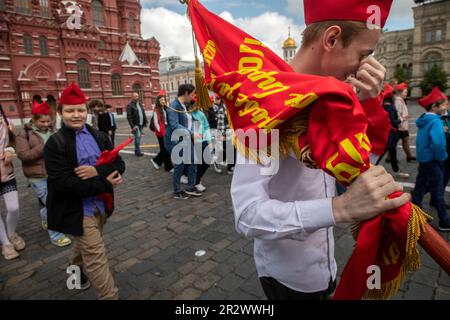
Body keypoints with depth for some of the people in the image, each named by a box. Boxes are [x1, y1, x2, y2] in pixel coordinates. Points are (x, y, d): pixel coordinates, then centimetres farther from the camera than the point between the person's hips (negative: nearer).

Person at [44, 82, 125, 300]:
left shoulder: (100, 136, 4)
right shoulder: (55, 144, -12)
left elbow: (119, 165, -2)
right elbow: (63, 183, -21)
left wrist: (97, 171, -22)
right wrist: (105, 184, -22)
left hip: (101, 204, 6)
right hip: (78, 209, -5)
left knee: (85, 247, 26)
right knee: (95, 256, -2)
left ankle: (76, 273, 53)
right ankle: (110, 296, 13)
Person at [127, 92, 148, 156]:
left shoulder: (140, 104, 15)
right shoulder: (130, 105, -7)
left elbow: (143, 113, 18)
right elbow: (129, 117, -13)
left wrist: (145, 122, 10)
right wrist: (132, 126, -18)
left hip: (141, 125, 7)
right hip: (135, 125, -7)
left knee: (139, 137, 11)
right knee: (137, 137, -9)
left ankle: (137, 151, 20)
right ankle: (138, 152, -3)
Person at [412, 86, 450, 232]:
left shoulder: (424, 119, 7)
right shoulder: (435, 121, -20)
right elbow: (438, 143, -32)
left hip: (423, 158, 8)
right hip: (432, 160, -8)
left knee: (421, 186, 17)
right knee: (438, 191, 2)